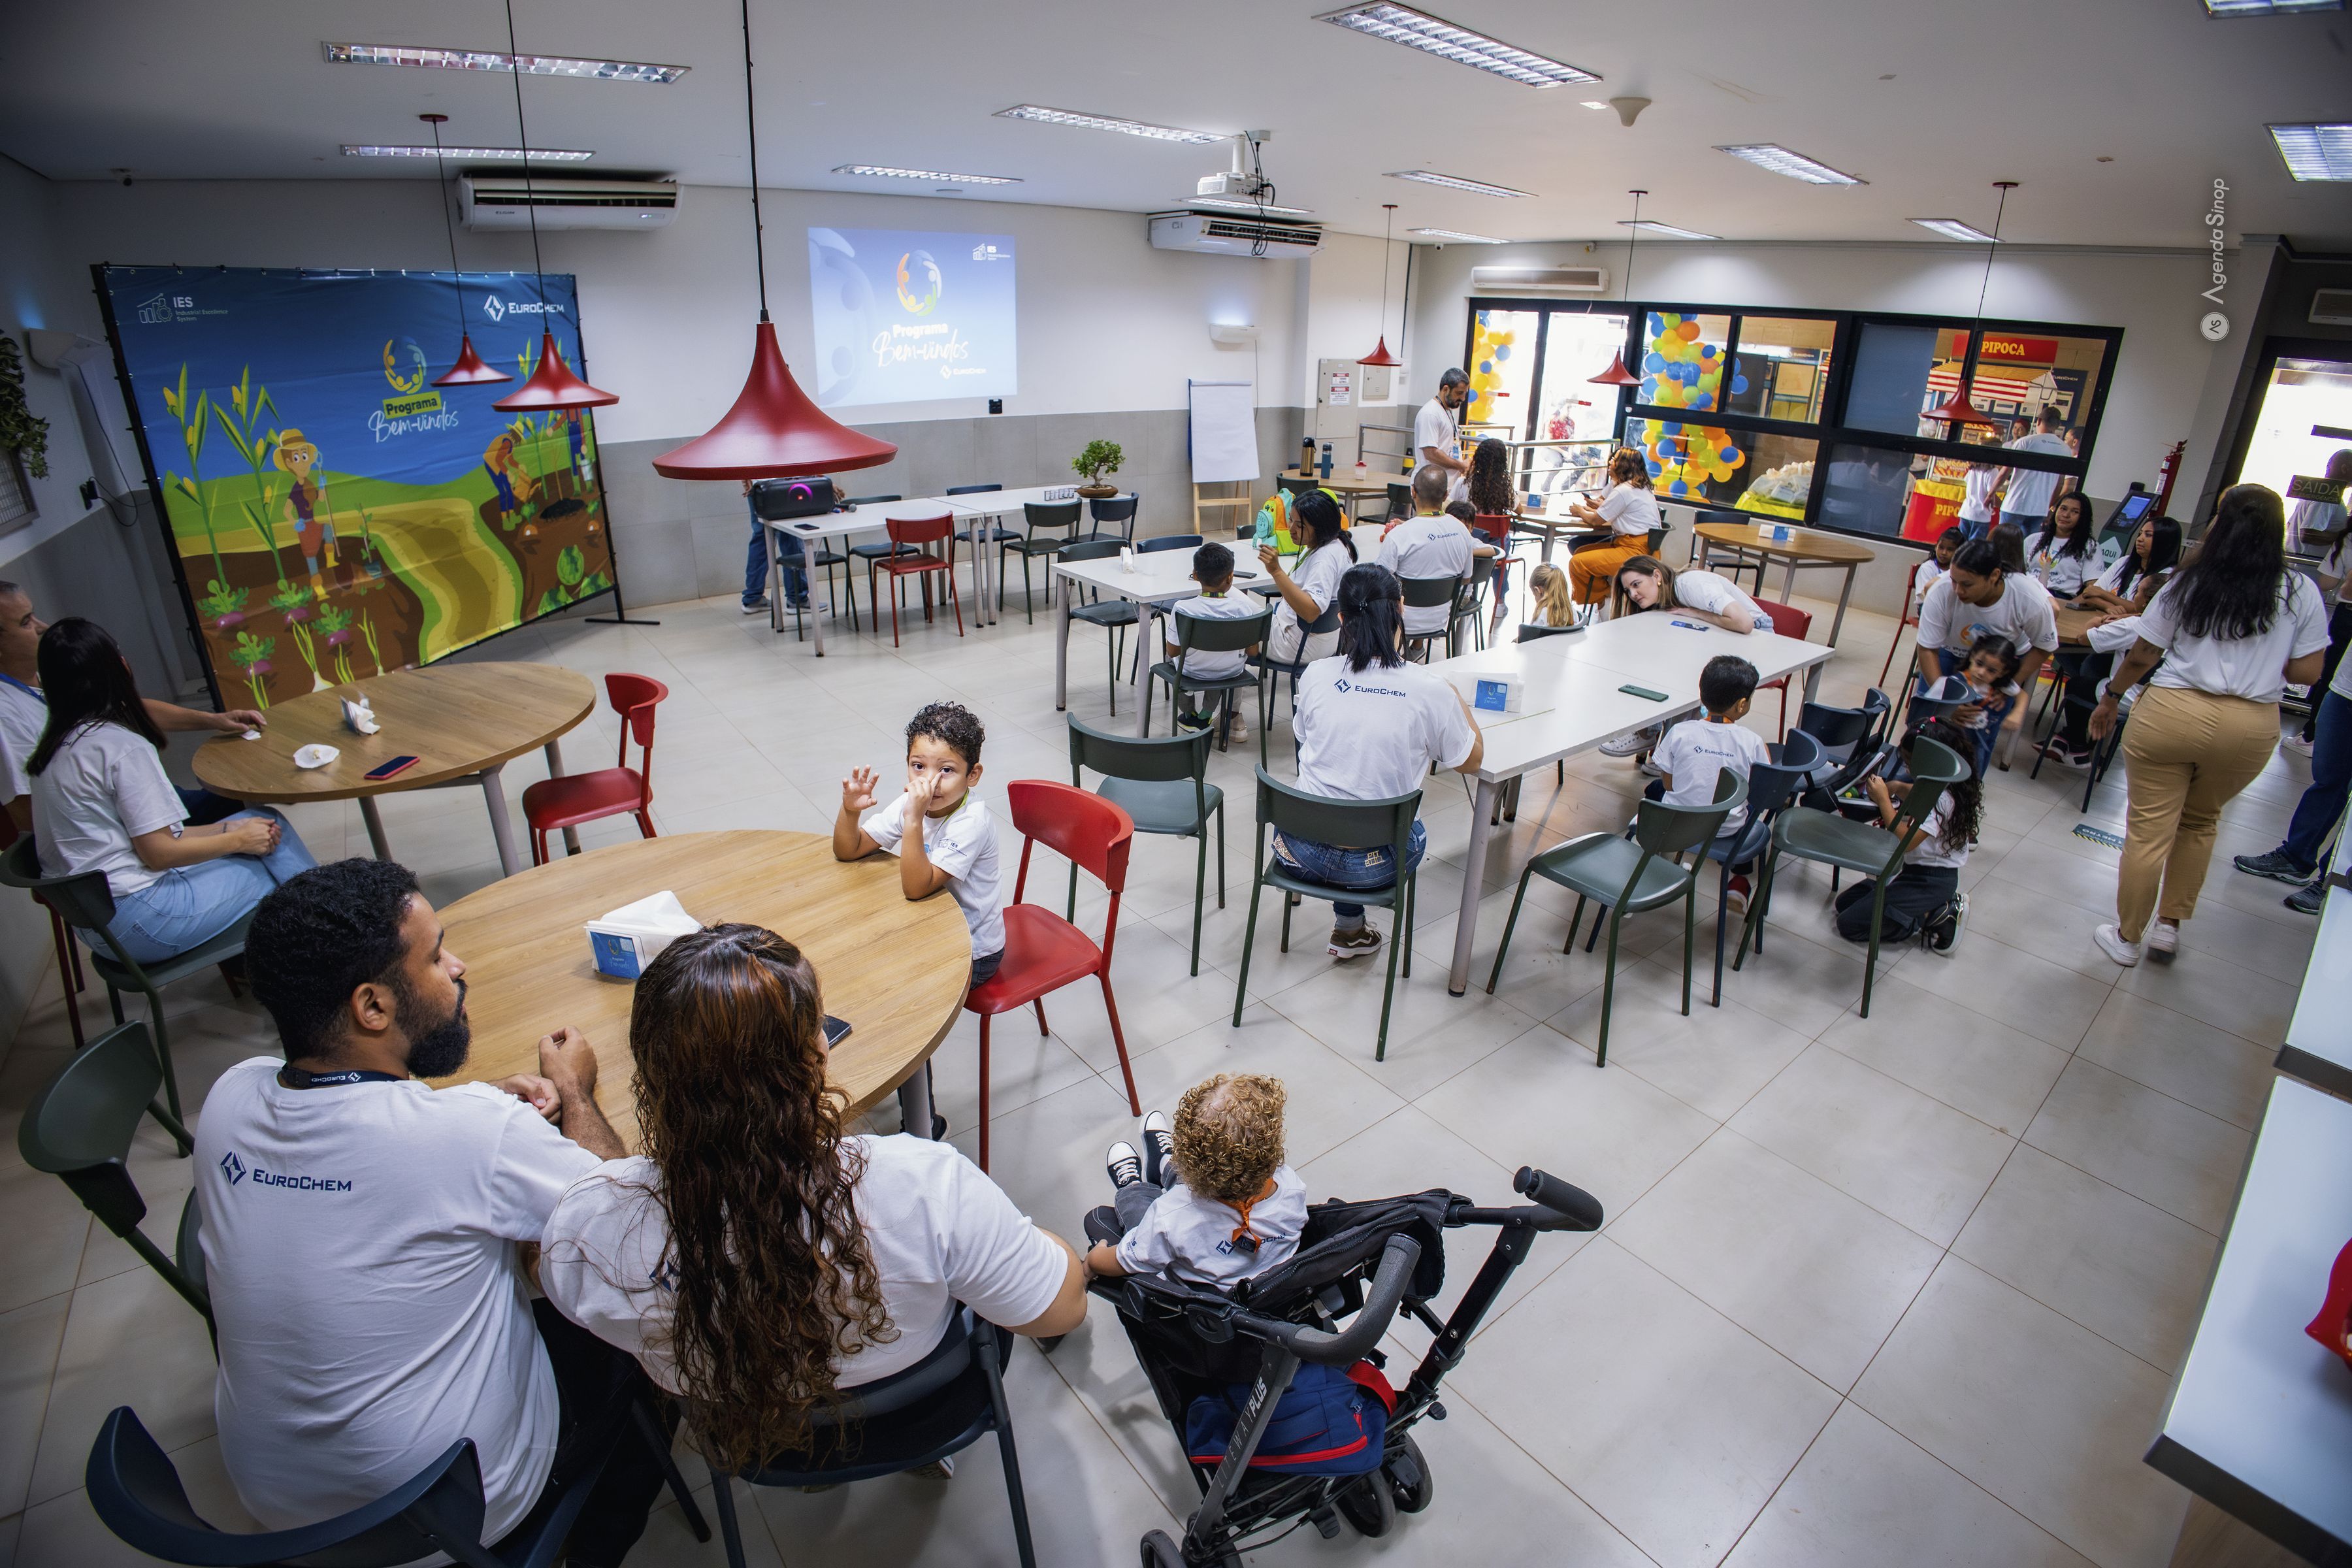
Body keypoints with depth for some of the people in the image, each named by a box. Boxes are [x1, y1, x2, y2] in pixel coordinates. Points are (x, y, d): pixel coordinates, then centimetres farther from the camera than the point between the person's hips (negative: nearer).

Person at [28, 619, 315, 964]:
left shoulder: (57, 746, 8)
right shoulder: (121, 745, -19)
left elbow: (148, 835, 9)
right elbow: (159, 853, -17)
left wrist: (227, 829, 5)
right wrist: (240, 840, -5)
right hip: (138, 919, -8)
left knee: (265, 822, 9)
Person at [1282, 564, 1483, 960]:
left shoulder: (1315, 676, -9)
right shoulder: (1431, 691, -15)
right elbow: (1471, 761, 2)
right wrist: (1457, 700, 18)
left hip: (1298, 853, 2)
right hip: (1370, 867, -1)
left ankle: (1349, 926, 39)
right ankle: (1349, 927, 33)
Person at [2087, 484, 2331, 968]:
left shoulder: (2187, 584, -2)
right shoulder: (2302, 593, 0)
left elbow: (2141, 658, 2)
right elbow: (2307, 672, 1)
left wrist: (2110, 697, 17)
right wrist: (2261, 661, 20)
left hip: (2172, 713, -2)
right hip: (2252, 728, 3)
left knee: (2149, 829, 5)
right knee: (2199, 823, 23)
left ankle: (2126, 937, 15)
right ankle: (2170, 925, 28)